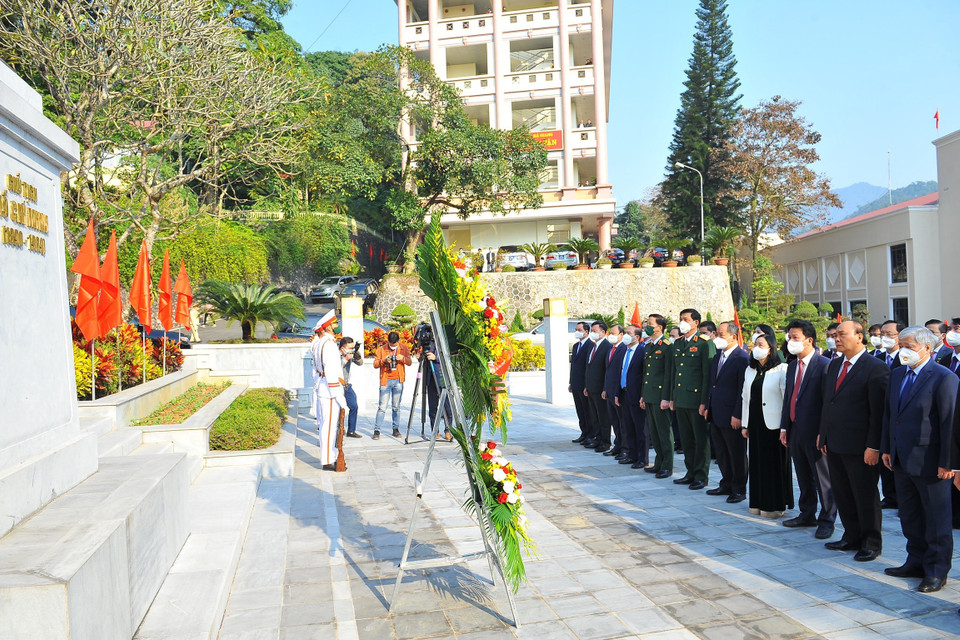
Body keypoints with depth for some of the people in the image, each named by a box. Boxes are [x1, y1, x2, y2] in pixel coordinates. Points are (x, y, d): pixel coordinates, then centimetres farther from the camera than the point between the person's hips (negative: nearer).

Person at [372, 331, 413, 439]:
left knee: (396, 407, 7)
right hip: (385, 381, -2)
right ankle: (376, 430, -2)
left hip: (398, 381, 2)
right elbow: (375, 364, -1)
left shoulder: (403, 348, 6)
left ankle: (396, 429, 16)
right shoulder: (381, 349, 2)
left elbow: (410, 362, 6)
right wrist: (384, 360, -20)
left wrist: (403, 358, -14)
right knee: (382, 407, -5)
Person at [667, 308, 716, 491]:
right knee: (686, 439, 14)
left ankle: (701, 476, 9)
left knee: (701, 440, 2)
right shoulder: (677, 344, 14)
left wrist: (704, 401, -15)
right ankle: (691, 472, 23)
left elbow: (708, 375, -12)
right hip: (680, 400, 7)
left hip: (696, 399, -7)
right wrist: (672, 397, 15)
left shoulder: (705, 344, -8)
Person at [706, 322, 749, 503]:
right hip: (716, 414, 8)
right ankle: (726, 484, 28)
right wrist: (708, 406, 14)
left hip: (731, 417, -8)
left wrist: (737, 415, -18)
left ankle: (739, 489, 15)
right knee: (721, 452, 16)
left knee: (737, 454, 4)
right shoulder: (717, 356, 12)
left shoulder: (742, 359, -15)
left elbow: (743, 390, -17)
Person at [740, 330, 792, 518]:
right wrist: (744, 424, 11)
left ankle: (775, 505, 11)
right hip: (755, 423, 6)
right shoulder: (750, 370, 12)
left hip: (773, 423, -6)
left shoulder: (781, 369, -8)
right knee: (757, 462, 11)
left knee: (775, 463, 1)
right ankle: (758, 503, 20)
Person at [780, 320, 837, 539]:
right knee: (803, 477, 18)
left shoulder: (824, 365, -13)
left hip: (815, 431, -8)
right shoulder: (792, 366, 12)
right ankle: (807, 515, 31)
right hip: (795, 430, 8)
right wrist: (784, 427, 11)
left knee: (823, 477, 3)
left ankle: (827, 520, 14)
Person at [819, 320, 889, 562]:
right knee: (842, 494, 15)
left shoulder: (876, 368, -11)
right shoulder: (833, 366, 13)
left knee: (866, 496, 5)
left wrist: (874, 446, -17)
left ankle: (871, 544, 18)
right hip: (834, 443, 8)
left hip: (858, 446, -7)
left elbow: (879, 411, -14)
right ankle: (852, 538, 29)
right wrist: (823, 435, 13)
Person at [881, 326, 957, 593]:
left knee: (936, 520, 6)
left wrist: (947, 462, -17)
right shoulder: (896, 375, 9)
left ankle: (937, 571, 18)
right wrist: (886, 448, 10)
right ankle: (917, 562, 31)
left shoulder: (944, 378, -13)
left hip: (929, 462, -7)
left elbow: (950, 422, -15)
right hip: (901, 460, 7)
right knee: (910, 516, 17)